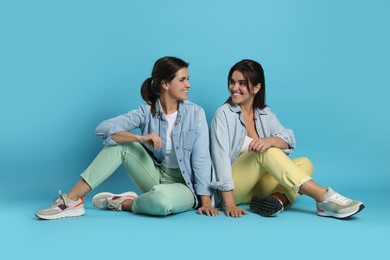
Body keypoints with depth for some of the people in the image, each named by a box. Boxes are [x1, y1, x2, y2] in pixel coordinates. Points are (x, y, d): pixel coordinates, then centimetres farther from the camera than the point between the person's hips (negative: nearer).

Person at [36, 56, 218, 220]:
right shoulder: (147, 111, -6)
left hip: (184, 186, -2)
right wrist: (141, 138, -30)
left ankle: (123, 203, -7)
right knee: (120, 143, -18)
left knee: (161, 199, -40)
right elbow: (104, 128, -17)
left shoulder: (195, 113, -10)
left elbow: (201, 158, -13)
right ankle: (72, 200, -18)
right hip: (157, 175, 3)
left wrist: (206, 200, -21)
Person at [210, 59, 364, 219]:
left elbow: (288, 140, -10)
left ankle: (278, 199, -37)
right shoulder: (223, 114, -7)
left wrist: (270, 140, -34)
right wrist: (229, 204, -26)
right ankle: (325, 198, -32)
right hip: (232, 187, -5)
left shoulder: (264, 114, 8)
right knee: (266, 151, -28)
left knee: (304, 163, -10)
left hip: (257, 187, 6)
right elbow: (221, 158, -17)